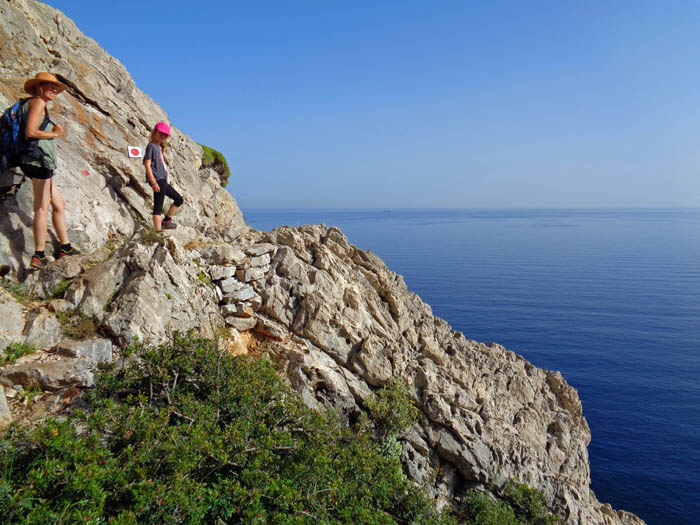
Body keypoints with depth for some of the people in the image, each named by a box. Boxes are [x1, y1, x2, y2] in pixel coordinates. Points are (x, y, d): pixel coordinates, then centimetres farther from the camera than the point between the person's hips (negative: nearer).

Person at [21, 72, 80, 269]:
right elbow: (30, 131, -15)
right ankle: (38, 256, -10)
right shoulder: (38, 102, -2)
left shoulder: (41, 105, 26)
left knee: (59, 205, 15)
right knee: (42, 207, -11)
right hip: (39, 159, -10)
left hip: (43, 162, 10)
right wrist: (54, 134, -2)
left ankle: (65, 248, 21)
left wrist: (55, 131, 6)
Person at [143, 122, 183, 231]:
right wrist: (153, 182, -22)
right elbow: (147, 164, -15)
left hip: (163, 181, 10)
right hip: (157, 180, -10)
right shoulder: (151, 146, -7)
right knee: (158, 206, -11)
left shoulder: (158, 147, 20)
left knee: (178, 199, 17)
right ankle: (158, 230, -12)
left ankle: (166, 221, 20)